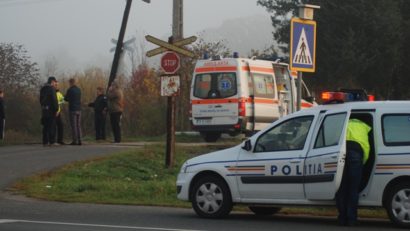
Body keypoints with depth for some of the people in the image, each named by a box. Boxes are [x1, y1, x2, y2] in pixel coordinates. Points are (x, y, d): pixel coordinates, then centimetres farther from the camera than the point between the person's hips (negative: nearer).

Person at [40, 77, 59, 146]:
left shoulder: (42, 89, 15)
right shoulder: (51, 88, -11)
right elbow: (54, 100, -17)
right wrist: (56, 109, -13)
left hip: (44, 109, 7)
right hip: (51, 109, -7)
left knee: (45, 126, 9)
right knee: (52, 126, -5)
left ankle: (45, 142, 7)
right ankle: (52, 141, -7)